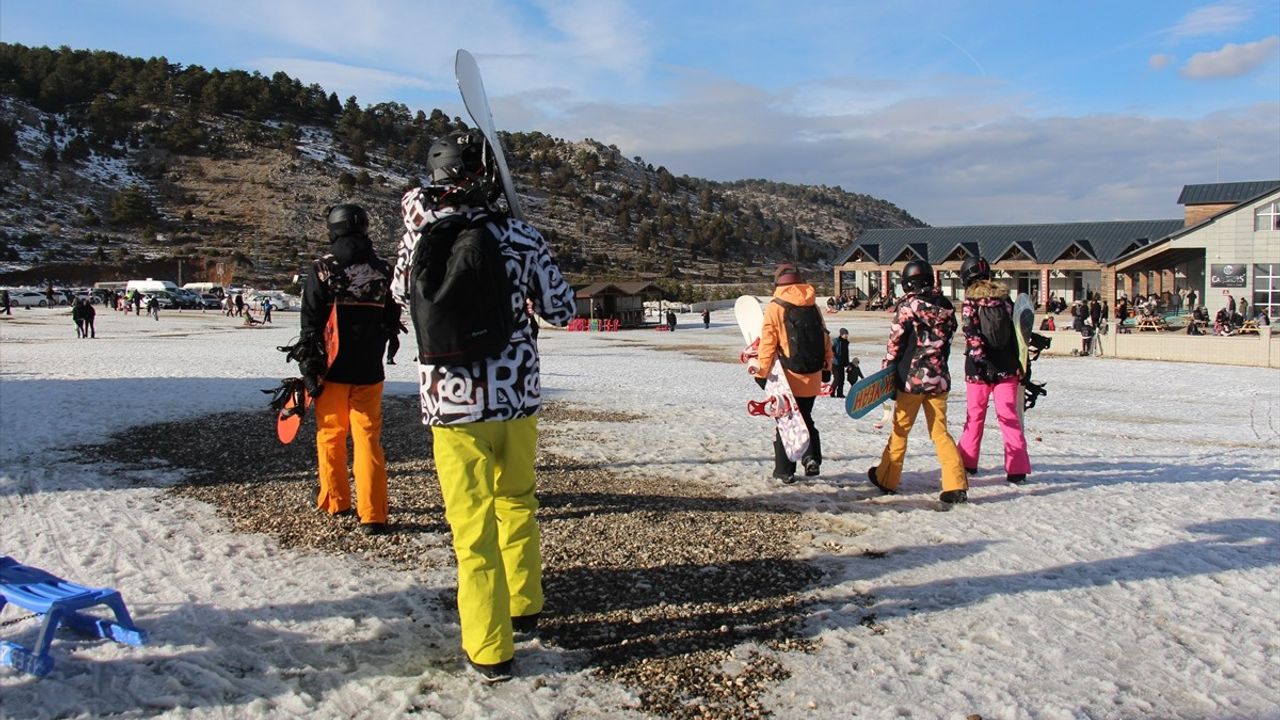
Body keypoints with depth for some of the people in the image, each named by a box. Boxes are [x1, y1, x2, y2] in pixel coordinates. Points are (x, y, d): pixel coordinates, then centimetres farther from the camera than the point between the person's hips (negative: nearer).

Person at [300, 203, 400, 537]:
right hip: (369, 371, 2)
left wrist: (309, 370, -4)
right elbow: (392, 320, 11)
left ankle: (334, 500, 27)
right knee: (368, 440, 2)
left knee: (330, 435, 14)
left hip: (333, 369, -2)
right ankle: (372, 515, -3)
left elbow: (310, 325, -9)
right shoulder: (382, 270, 2)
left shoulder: (322, 269, -6)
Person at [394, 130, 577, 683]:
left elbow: (401, 292, 14)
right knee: (517, 501, 22)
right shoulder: (522, 239, -7)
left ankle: (489, 649, 14)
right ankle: (523, 607, 40)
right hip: (517, 396, 1)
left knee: (473, 524, 6)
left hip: (452, 403, -1)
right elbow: (561, 310, 3)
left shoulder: (419, 232, -6)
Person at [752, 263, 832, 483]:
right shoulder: (813, 307, 5)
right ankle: (812, 457, 4)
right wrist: (826, 369, 18)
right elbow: (825, 339, 9)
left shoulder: (775, 308, -9)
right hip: (812, 377, 4)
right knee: (805, 417, 21)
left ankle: (784, 469, 12)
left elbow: (768, 344, -11)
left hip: (789, 377, -4)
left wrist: (762, 372, -4)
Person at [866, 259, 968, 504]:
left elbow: (895, 343, -8)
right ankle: (956, 486, 0)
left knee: (900, 430, 10)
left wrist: (887, 373, 3)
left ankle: (886, 479, 22)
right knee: (940, 432, 9)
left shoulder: (908, 305, -9)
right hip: (939, 378, 4)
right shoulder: (946, 306, 6)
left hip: (913, 377, -4)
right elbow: (946, 340, 10)